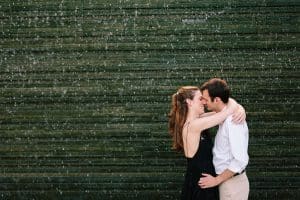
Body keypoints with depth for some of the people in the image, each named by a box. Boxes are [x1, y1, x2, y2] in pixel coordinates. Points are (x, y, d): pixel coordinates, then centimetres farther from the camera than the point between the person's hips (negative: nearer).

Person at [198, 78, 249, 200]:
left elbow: (240, 160, -27)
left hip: (232, 183, -9)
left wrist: (216, 180, -20)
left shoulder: (232, 121, -22)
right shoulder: (226, 117, 7)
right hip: (227, 180, 9)